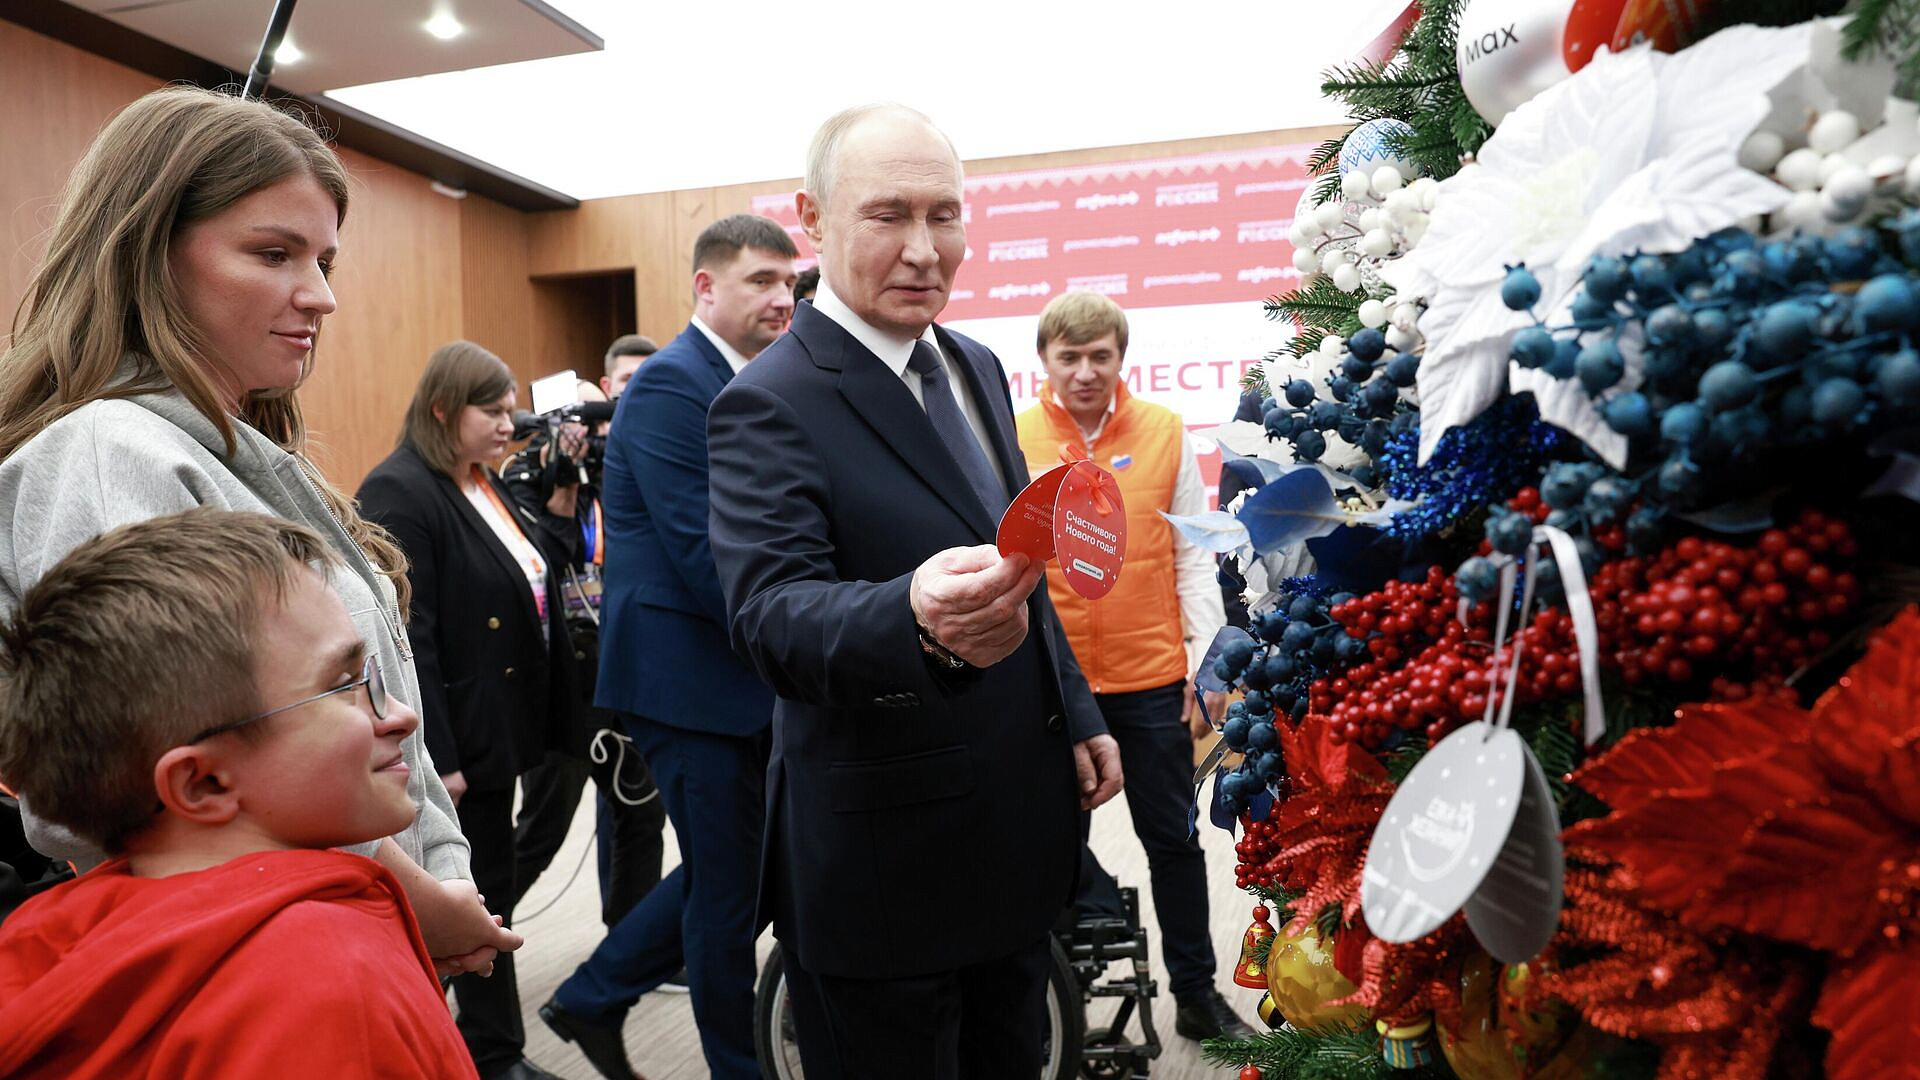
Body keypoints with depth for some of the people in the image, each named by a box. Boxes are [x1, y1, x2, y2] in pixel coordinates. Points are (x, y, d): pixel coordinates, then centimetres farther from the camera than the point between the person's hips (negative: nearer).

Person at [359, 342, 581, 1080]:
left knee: (491, 896, 17)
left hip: (502, 733, 9)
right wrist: (436, 758, -22)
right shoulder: (399, 493, -15)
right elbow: (406, 637, -21)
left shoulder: (490, 489, 12)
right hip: (453, 742, -9)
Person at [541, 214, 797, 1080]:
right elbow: (703, 554, -23)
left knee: (750, 870, 18)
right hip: (690, 675, -9)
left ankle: (594, 998, 34)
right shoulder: (672, 384, -16)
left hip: (745, 676, 9)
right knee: (729, 886, 5)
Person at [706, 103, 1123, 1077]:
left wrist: (1076, 713, 13)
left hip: (1018, 832, 7)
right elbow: (770, 612, -29)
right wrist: (917, 618, -49)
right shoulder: (769, 405, -17)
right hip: (887, 865, -7)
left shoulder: (975, 367, 8)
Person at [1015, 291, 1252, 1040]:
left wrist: (1204, 661, 0)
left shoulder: (1166, 433, -1)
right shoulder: (1014, 440, -3)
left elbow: (1193, 558, 3)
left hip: (1152, 677, 1)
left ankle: (1195, 993, 32)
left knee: (1173, 839, 13)